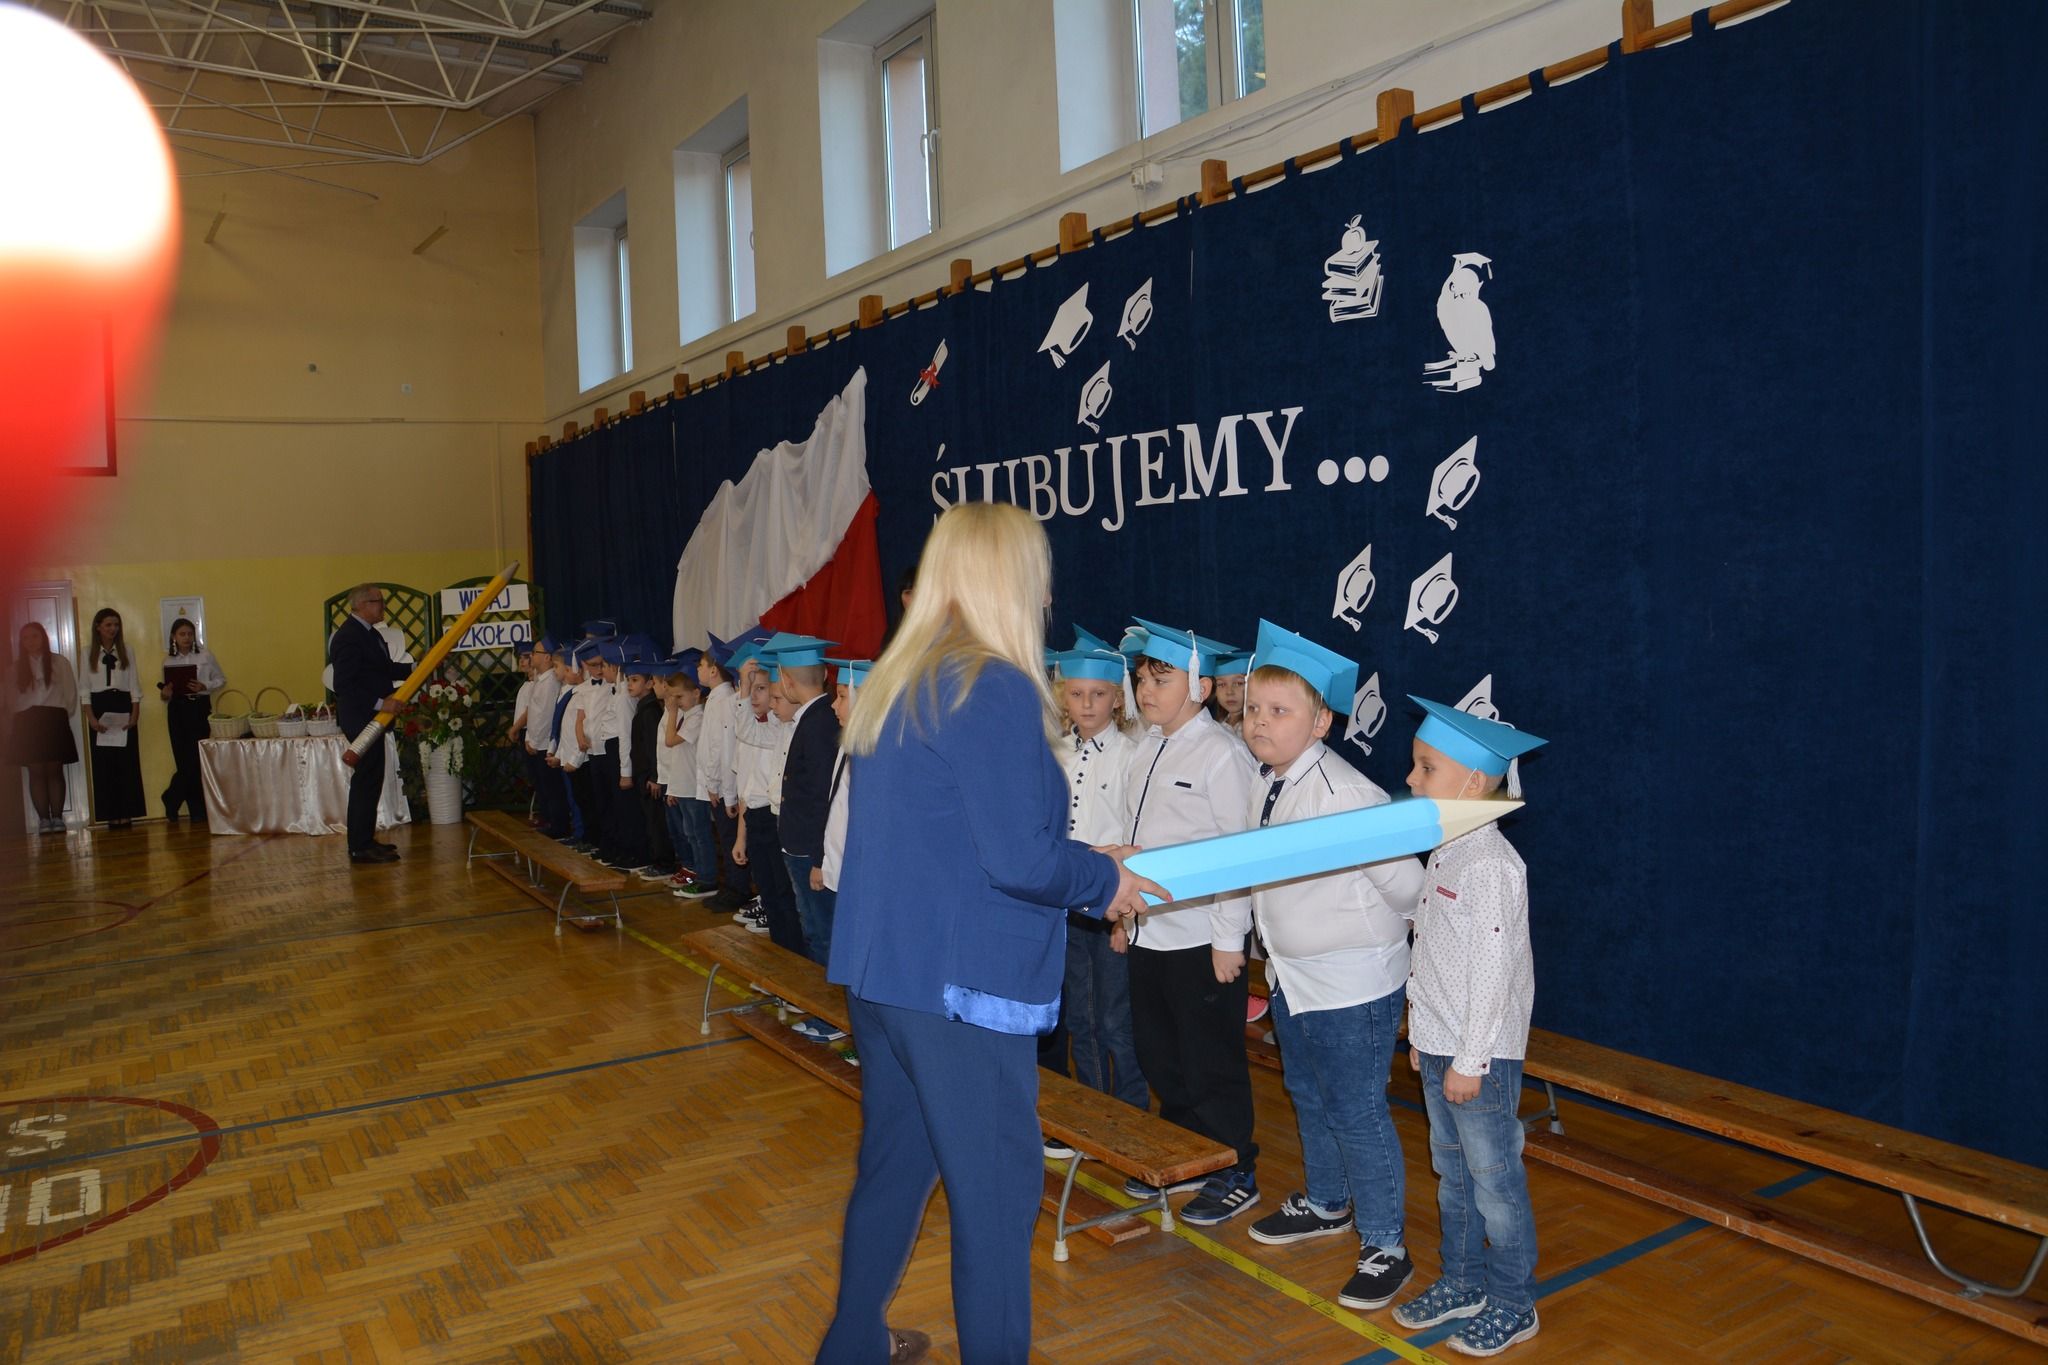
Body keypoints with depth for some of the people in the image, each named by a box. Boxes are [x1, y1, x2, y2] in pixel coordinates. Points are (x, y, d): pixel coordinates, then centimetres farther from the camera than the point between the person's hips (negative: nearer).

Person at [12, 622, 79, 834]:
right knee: (36, 771, -3)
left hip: (53, 721, -1)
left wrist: (63, 716, 1)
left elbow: (71, 693, 6)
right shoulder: (17, 667, 11)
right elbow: (12, 697, 6)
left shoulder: (60, 663, 7)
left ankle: (57, 818, -2)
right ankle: (43, 819, -3)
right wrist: (15, 723, -3)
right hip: (27, 722, 1)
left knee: (55, 770, -3)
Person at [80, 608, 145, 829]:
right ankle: (111, 815, 3)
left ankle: (126, 814, 1)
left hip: (123, 707, 1)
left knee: (128, 763, -2)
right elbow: (85, 686, 2)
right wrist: (91, 717, -7)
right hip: (99, 707, -1)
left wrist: (135, 712, -4)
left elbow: (133, 682, 6)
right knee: (104, 764, 0)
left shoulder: (126, 649, 7)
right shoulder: (89, 652, 4)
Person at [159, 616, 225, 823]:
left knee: (196, 758, -9)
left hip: (200, 707, -2)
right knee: (184, 760, -1)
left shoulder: (205, 655, 3)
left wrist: (204, 687, -10)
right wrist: (164, 693, -7)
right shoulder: (168, 660, 9)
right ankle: (197, 810, 7)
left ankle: (171, 800, 6)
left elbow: (221, 680, 7)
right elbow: (166, 688, 16)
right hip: (177, 709, 2)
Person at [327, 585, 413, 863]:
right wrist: (379, 703, -27)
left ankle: (363, 841, 25)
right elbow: (343, 685, -24)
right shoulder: (348, 637, -18)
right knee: (367, 780, -6)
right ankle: (361, 848, -1)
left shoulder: (370, 633, 14)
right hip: (360, 718, -11)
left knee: (368, 780, 16)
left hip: (371, 718, 11)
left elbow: (386, 668, 21)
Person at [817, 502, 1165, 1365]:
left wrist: (1079, 865, 18)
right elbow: (1018, 861, -21)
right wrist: (1106, 880, -3)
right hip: (961, 985, -9)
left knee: (892, 1163, 22)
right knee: (996, 1191, 5)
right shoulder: (997, 689, -18)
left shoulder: (893, 682, 8)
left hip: (881, 970, 9)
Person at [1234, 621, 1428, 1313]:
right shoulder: (1264, 785, 1)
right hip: (1291, 976, 9)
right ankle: (1325, 1204, 46)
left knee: (1357, 1113, 2)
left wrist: (1382, 938, -3)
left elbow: (1403, 880, -21)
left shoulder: (1347, 794, -26)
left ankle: (1384, 1246, 20)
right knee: (1308, 1098, 24)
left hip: (1352, 986, -9)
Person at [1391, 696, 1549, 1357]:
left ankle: (1512, 1304, 22)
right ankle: (1462, 1283, 35)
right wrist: (1424, 1038, 17)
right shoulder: (1445, 853, 7)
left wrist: (1468, 1059, -19)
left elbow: (1492, 972, -22)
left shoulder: (1489, 863, -21)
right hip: (1439, 1050, 9)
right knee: (1452, 1172, 20)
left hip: (1478, 1057, -9)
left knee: (1494, 1179, 6)